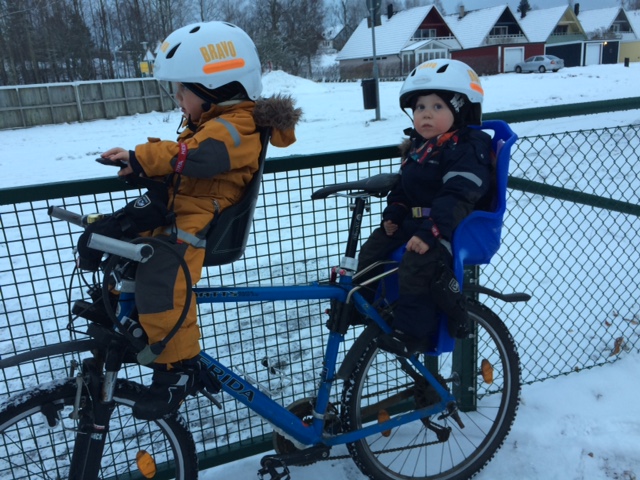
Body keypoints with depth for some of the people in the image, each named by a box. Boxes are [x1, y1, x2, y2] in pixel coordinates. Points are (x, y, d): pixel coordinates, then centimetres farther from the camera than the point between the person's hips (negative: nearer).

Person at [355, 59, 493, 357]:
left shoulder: (467, 150, -14)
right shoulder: (416, 146, 15)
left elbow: (457, 198, -26)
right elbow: (402, 186, 23)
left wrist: (429, 232, -34)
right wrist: (393, 213, 5)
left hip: (451, 227, -9)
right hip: (412, 221, 9)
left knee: (417, 265, -30)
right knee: (371, 252, 1)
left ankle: (413, 332, -15)